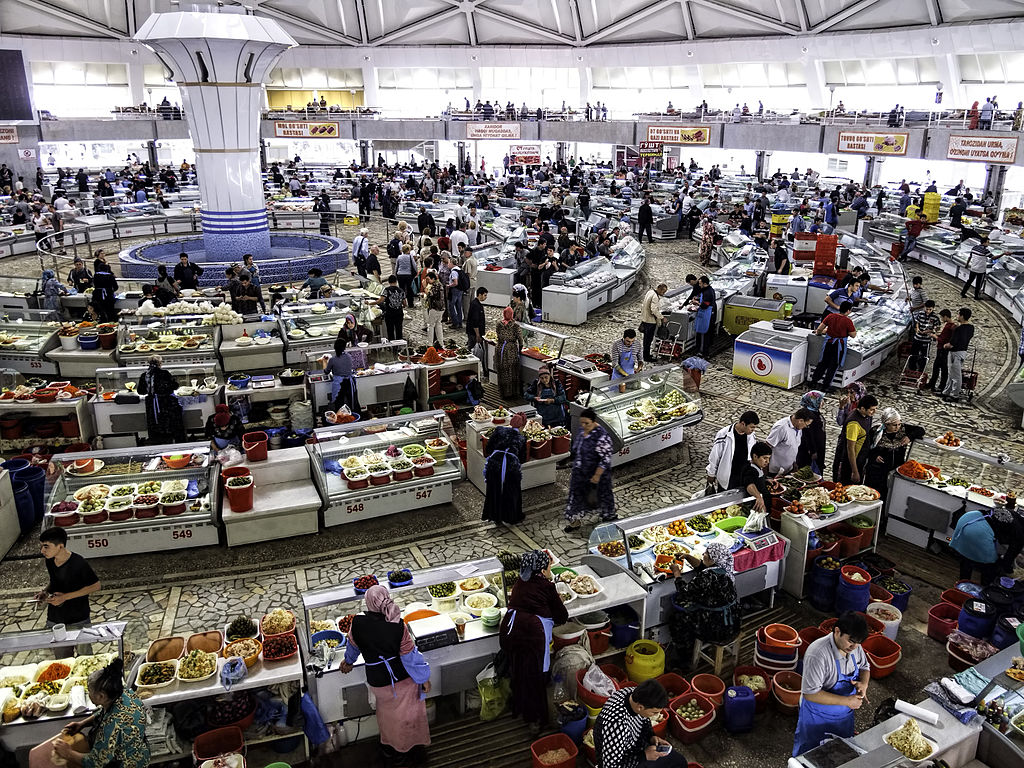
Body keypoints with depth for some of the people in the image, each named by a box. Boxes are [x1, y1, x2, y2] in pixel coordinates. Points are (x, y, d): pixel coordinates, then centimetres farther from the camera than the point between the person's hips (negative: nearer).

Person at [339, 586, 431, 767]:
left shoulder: (357, 622, -17)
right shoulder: (398, 626, -26)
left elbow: (353, 645, 5)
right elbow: (410, 656, -17)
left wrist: (348, 661, 28)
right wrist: (424, 678, -2)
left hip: (377, 680, 2)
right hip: (403, 677, -2)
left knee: (387, 712, 27)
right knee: (408, 714, 20)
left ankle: (390, 749, 44)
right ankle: (415, 750, 36)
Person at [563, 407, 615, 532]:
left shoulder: (601, 437, -27)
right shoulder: (582, 430, -2)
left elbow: (605, 459, -25)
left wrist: (597, 476, -24)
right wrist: (575, 466, 18)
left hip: (595, 473, -7)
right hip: (580, 472, 7)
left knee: (600, 495, 12)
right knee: (577, 495, 14)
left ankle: (609, 517, 38)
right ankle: (575, 522, 29)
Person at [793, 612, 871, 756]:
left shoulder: (854, 646, -11)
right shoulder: (818, 654, -34)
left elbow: (864, 667, 9)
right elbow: (810, 694, -32)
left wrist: (864, 684, -13)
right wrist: (846, 701, -30)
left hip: (844, 716, 7)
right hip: (818, 719, -6)